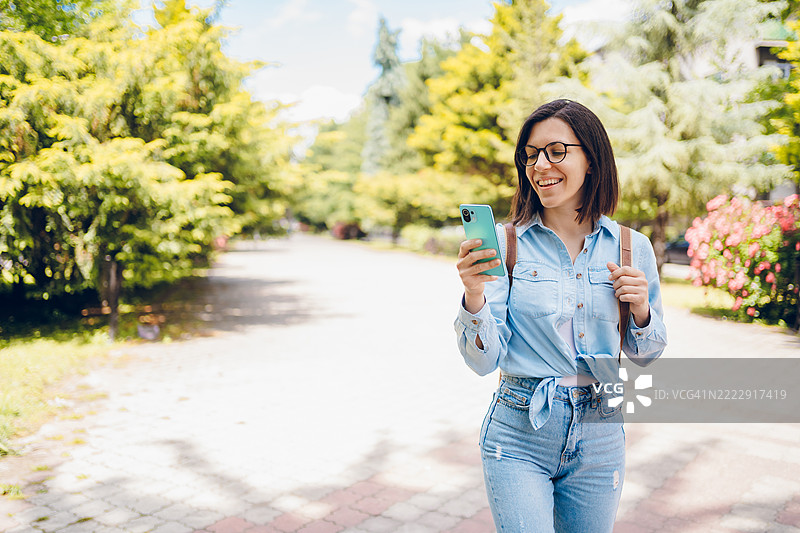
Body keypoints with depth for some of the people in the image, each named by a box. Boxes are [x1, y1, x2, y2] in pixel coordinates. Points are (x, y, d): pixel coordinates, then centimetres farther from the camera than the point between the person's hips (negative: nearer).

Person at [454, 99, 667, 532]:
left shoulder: (633, 248, 0)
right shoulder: (505, 243, -7)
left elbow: (646, 356, 10)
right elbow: (484, 360, -11)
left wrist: (641, 310, -10)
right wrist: (474, 296, -28)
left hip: (599, 436, 3)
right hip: (519, 436, -2)